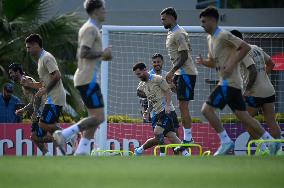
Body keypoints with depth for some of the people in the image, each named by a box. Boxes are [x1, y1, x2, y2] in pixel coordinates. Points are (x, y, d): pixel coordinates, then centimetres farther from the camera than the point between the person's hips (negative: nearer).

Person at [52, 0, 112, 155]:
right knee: (98, 117, -12)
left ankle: (82, 150, 2)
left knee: (95, 117, 9)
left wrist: (102, 57, 16)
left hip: (84, 79, 10)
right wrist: (103, 53, -12)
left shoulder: (87, 28, 19)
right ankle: (64, 134, -17)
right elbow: (84, 53, -22)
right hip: (88, 79, -10)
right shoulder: (91, 29, -12)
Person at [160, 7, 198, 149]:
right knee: (183, 106, 9)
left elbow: (184, 56, -21)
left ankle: (187, 139, -9)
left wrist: (172, 71, -22)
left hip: (186, 73, -10)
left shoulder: (178, 34, -15)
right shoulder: (171, 33, 16)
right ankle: (187, 138, 11)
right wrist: (173, 75, 20)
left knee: (183, 106, -10)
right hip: (180, 73, 10)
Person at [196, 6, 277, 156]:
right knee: (243, 116, 7)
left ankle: (226, 142, -7)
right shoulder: (210, 38, 16)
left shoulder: (224, 36, -12)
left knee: (207, 109, -12)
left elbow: (245, 47, -18)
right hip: (226, 82, 9)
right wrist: (203, 62, 3)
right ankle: (269, 140, 8)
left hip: (229, 81, -9)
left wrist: (232, 65, -21)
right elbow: (213, 63, 24)